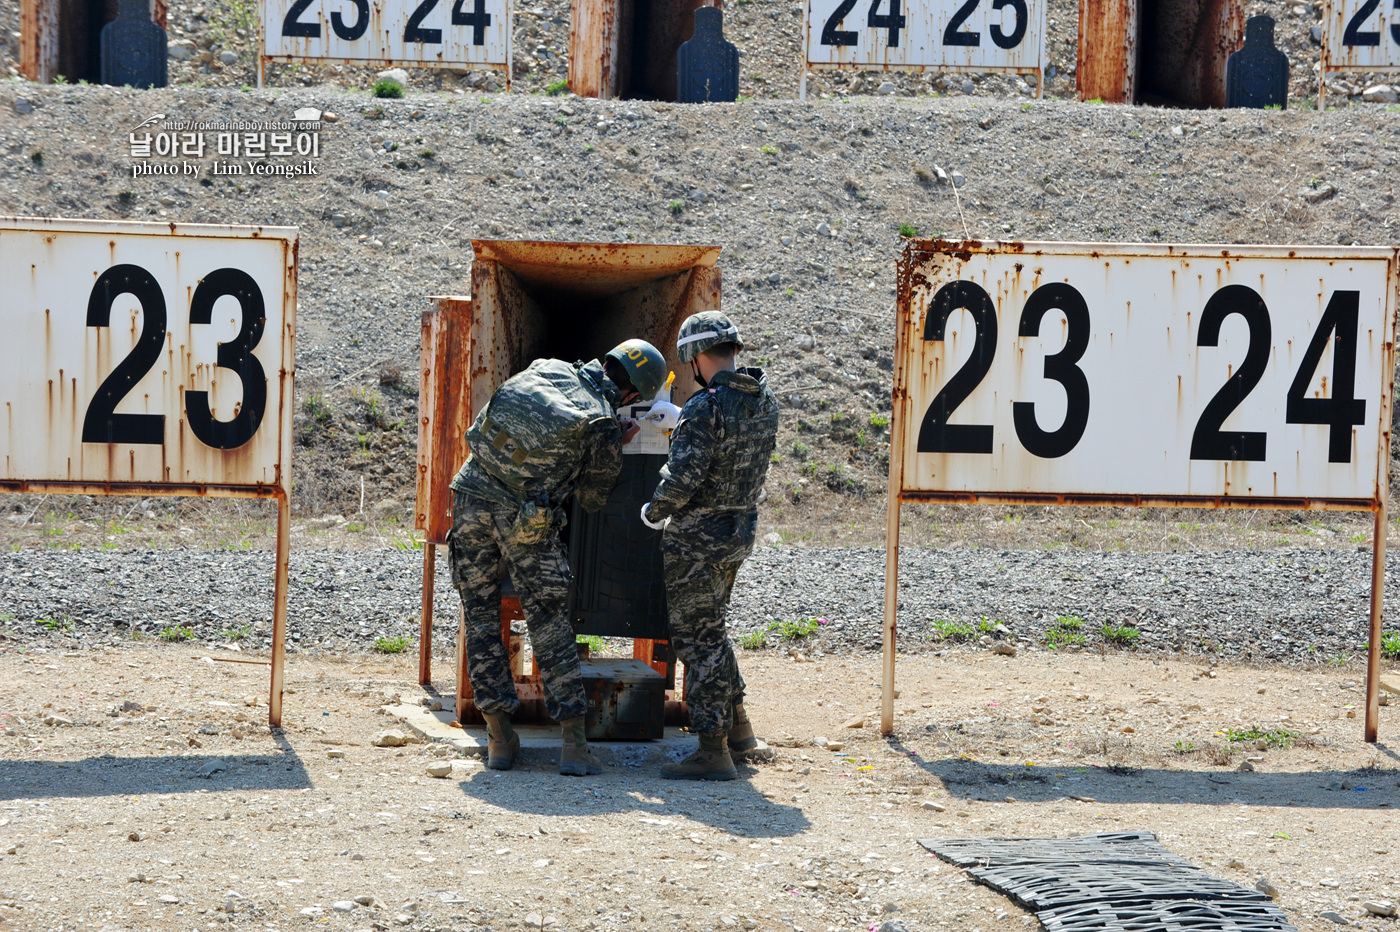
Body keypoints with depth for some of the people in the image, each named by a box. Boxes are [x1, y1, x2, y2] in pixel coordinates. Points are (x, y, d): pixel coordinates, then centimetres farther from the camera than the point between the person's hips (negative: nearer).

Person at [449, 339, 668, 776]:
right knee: (550, 625, 4)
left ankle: (499, 738, 10)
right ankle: (574, 744, 1)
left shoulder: (545, 369, 7)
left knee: (481, 619, 10)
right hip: (526, 522, -4)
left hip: (472, 498, 4)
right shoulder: (603, 428, -5)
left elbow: (478, 431, 22)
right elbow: (592, 498, 8)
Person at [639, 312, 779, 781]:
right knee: (710, 631, 24)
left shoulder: (707, 407, -22)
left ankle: (713, 752, -2)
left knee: (698, 639, -2)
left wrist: (655, 510, -6)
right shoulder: (765, 401, 4)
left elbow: (683, 477, -25)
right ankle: (736, 724, 31)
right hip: (739, 530, 9)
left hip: (698, 539, -8)